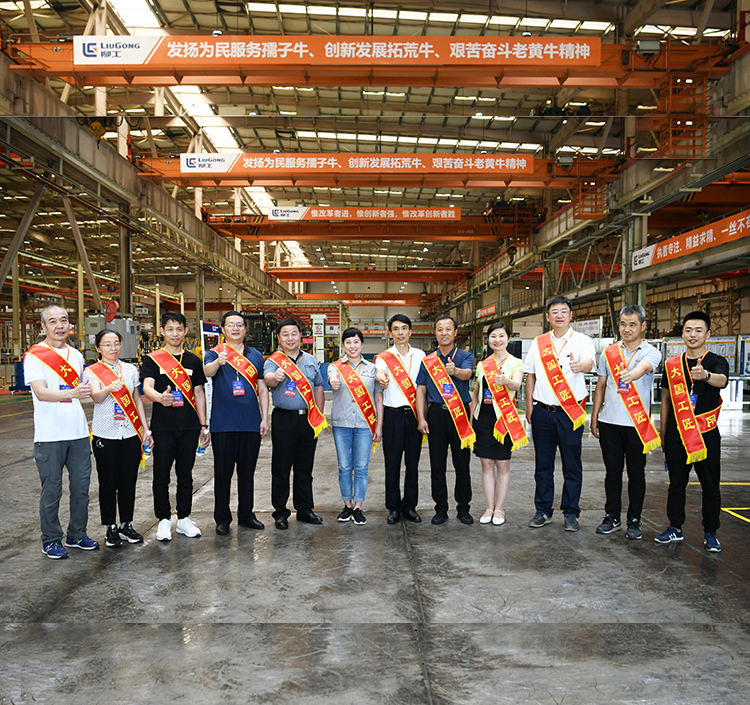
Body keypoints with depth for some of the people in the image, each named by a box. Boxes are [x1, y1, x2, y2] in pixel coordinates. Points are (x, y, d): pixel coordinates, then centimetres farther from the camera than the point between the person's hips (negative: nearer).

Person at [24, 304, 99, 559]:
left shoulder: (76, 355, 11)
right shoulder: (34, 355, -7)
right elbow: (41, 392, -20)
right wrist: (72, 393, -34)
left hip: (78, 433, 5)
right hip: (49, 435, -5)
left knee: (81, 486, 10)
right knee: (51, 490, 3)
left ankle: (77, 534, 26)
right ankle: (51, 540, 19)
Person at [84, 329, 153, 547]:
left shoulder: (131, 369, 10)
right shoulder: (91, 372, -2)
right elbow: (96, 397, -19)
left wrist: (146, 429, 8)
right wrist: (110, 388, -41)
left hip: (131, 434, 3)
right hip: (105, 435, -3)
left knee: (129, 480, 7)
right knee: (108, 482, 3)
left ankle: (126, 524, 21)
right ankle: (111, 527, 17)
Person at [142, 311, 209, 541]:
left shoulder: (193, 361, 10)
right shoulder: (152, 359, 0)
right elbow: (147, 388, -14)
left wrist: (203, 425, 9)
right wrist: (160, 397, -37)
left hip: (189, 427, 3)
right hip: (163, 427, -2)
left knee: (185, 475, 10)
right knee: (161, 476, 5)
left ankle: (184, 518, 22)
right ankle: (164, 520, 18)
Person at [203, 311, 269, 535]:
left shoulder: (255, 356, 12)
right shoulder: (215, 354, 1)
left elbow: (262, 389, 13)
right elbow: (207, 371, -22)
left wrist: (264, 418, 6)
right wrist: (218, 361, -44)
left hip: (251, 424, 3)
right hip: (223, 424, -3)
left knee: (248, 471, 11)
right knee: (223, 472, 4)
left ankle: (246, 514, 25)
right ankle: (222, 519, 15)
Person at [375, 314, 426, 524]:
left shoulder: (420, 355, 10)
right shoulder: (384, 357, 1)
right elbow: (381, 373, -20)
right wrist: (381, 379, -44)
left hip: (414, 414, 2)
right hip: (393, 414, -2)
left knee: (413, 461, 6)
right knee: (392, 462, 2)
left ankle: (410, 506, 17)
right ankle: (393, 507, 13)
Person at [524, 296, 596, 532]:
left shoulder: (582, 341, -2)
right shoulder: (538, 343, 8)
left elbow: (589, 362, -22)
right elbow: (530, 375, 13)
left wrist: (580, 366, -46)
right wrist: (529, 405, 8)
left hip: (571, 411, -3)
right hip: (543, 411, 3)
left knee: (572, 465, 4)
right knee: (543, 463, 10)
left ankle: (571, 512, 17)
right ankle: (543, 510, 22)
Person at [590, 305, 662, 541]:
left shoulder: (651, 352, -3)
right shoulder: (609, 352, 9)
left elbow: (644, 367, -27)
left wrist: (631, 374, -49)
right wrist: (594, 417, 11)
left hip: (637, 424, -3)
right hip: (609, 422, 3)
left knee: (636, 473, 6)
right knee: (612, 471, 10)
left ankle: (634, 521, 19)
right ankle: (612, 517, 21)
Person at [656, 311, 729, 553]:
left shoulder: (717, 362, -1)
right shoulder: (672, 365, 8)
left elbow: (721, 381, -25)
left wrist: (705, 375, -49)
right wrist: (662, 433, 9)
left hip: (706, 433, -2)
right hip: (676, 433, 3)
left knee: (710, 485, 5)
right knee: (676, 483, 10)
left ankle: (710, 533, 17)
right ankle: (675, 528, 22)